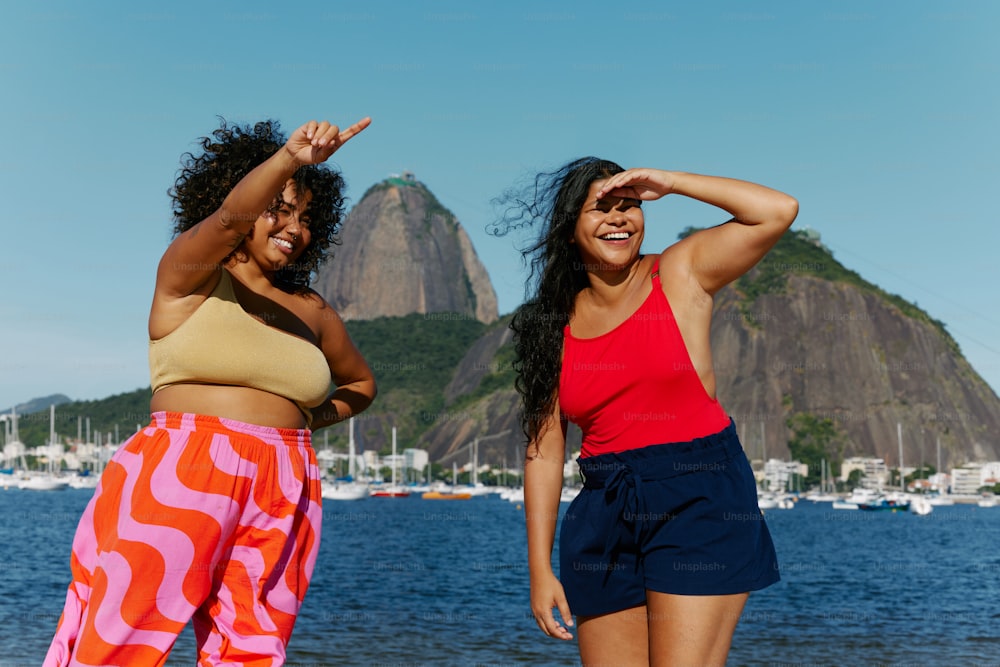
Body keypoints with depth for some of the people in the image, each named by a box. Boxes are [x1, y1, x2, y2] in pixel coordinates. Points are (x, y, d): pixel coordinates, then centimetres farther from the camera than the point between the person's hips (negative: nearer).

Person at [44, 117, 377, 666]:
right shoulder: (189, 272, 5)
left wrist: (303, 420, 13)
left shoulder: (311, 312, 16)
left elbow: (361, 383, 32)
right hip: (179, 481, -4)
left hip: (283, 499, 5)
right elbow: (231, 215, -17)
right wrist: (287, 159, -35)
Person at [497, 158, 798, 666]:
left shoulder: (681, 272, 2)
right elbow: (543, 451, 5)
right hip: (605, 514, 3)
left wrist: (668, 182, -5)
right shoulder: (555, 325, 7)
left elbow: (779, 211, -10)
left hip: (699, 498, -3)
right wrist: (540, 570, 1)